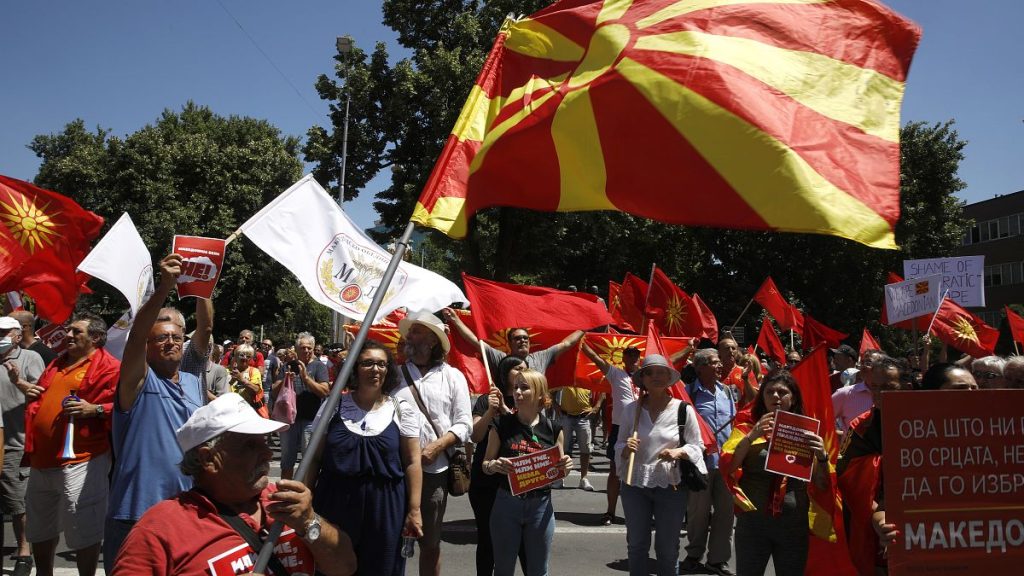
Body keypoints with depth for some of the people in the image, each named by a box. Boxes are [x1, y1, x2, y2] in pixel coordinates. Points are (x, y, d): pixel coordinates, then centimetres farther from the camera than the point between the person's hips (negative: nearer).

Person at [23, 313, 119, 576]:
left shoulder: (109, 367, -7)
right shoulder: (57, 363, 19)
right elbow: (39, 401, 31)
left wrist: (95, 409, -25)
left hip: (80, 460, -8)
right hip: (43, 458, 9)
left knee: (83, 530, -3)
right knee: (39, 525, 20)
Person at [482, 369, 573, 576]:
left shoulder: (553, 430, -1)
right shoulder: (501, 426, -3)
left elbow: (558, 471, 8)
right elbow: (485, 465, 3)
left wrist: (565, 467, -14)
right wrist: (494, 465, -19)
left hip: (541, 506, 1)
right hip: (506, 504, 0)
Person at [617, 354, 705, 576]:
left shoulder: (683, 409, -5)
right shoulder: (630, 409, 0)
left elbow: (697, 446, 2)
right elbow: (619, 447, 7)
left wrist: (679, 452, -18)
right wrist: (626, 449, -15)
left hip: (671, 485, -1)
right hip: (635, 484, 1)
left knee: (667, 549, 9)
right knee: (636, 545, 11)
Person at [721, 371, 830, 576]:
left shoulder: (805, 432, 7)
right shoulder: (747, 426, 3)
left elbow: (821, 484, 6)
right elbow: (727, 467, -9)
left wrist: (822, 457, -13)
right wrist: (751, 437, -20)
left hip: (795, 523, 1)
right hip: (752, 521, -1)